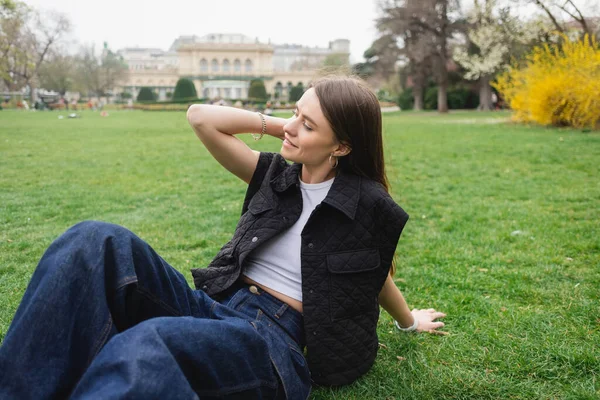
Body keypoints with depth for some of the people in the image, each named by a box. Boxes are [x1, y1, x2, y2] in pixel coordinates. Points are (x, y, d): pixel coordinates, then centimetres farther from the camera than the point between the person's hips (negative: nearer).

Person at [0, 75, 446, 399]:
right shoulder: (277, 175, 12)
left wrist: (409, 320, 36)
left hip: (276, 339, -5)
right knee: (97, 240, -22)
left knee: (146, 344, -40)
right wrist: (278, 124, 8)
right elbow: (202, 117, 7)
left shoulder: (368, 204, -1)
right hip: (214, 305, 6)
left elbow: (375, 273, 18)